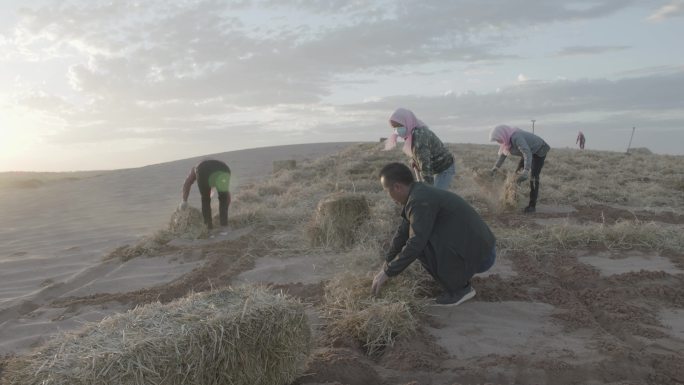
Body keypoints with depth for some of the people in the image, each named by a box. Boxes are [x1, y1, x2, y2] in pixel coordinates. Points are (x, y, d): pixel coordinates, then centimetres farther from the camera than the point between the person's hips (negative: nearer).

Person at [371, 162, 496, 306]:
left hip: (479, 256, -9)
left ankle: (460, 288, -4)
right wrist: (387, 264, 23)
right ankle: (460, 275, 15)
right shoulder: (419, 192, 7)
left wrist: (387, 272, -14)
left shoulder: (420, 201, -22)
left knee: (421, 245, -19)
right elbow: (403, 231, 16)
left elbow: (415, 244, -26)